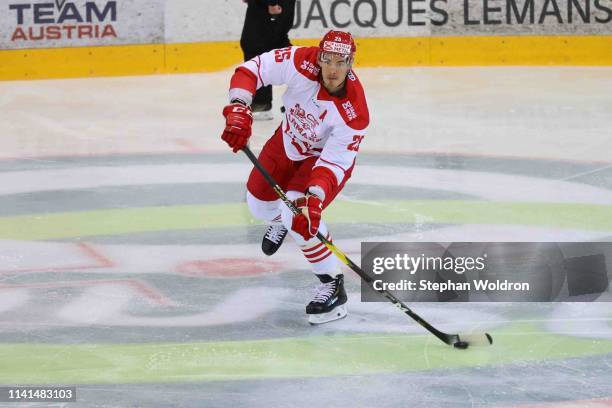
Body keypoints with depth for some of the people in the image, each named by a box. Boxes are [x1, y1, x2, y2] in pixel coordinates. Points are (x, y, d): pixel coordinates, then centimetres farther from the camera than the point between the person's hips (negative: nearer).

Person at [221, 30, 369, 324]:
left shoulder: (354, 113, -37)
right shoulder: (303, 63, -33)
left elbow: (334, 163, -34)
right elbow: (252, 69, -27)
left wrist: (315, 196, -49)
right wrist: (238, 111, -41)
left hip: (327, 155, -5)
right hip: (289, 141, 5)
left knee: (301, 219, -27)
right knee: (259, 204, 20)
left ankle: (333, 286, -10)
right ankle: (279, 219, 59)